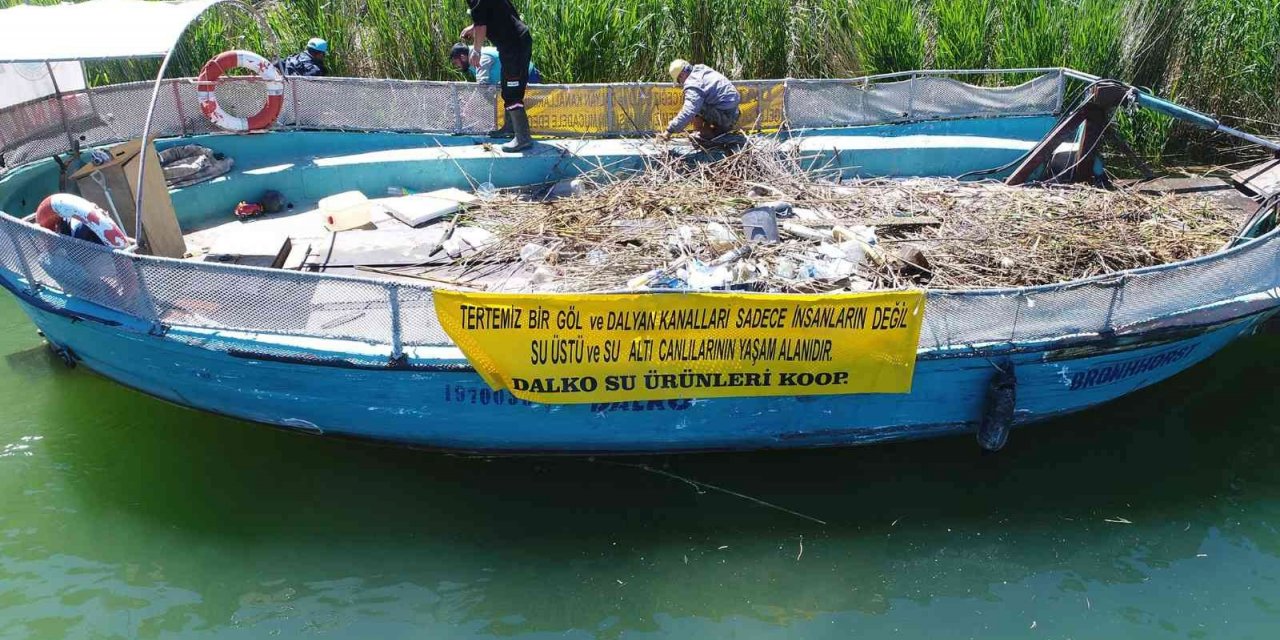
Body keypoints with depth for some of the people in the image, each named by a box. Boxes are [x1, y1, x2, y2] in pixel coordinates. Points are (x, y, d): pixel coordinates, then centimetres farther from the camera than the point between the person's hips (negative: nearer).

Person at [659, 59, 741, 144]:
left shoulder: (693, 83, -19)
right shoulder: (703, 70, 11)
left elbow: (688, 112, -30)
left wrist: (670, 130, -28)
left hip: (726, 114, -10)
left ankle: (706, 134, -2)